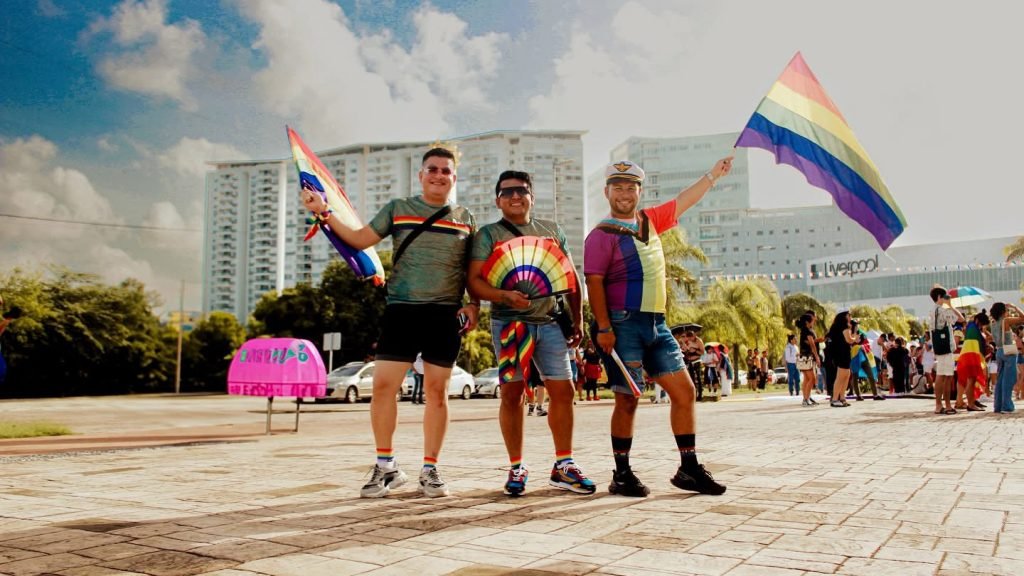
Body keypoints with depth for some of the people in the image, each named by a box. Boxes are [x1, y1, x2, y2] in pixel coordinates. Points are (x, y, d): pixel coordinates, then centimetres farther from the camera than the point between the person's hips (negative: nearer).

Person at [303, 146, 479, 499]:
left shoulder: (465, 219, 12)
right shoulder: (398, 209, 10)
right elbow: (360, 239, 6)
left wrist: (473, 304, 1)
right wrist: (324, 213, -4)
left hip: (446, 313, 0)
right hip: (402, 308, 0)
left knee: (437, 390, 1)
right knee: (383, 384, -6)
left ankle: (430, 469, 13)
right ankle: (386, 466, 9)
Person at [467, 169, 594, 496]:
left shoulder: (552, 231, 15)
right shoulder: (488, 235, 4)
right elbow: (474, 281, -5)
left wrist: (578, 320, 11)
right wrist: (504, 296, -23)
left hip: (549, 321, 3)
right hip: (509, 323, -3)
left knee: (564, 390, 1)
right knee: (512, 393, -2)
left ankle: (563, 466, 12)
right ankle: (516, 467, 10)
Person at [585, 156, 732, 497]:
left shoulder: (650, 221, 16)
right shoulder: (602, 235, -5)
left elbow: (683, 202, 31)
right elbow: (594, 283, -12)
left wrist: (713, 175, 34)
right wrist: (603, 328, -20)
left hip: (656, 324, 7)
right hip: (622, 325, -7)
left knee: (685, 391, 4)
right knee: (628, 399, -4)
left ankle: (689, 469, 13)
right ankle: (622, 475, 9)